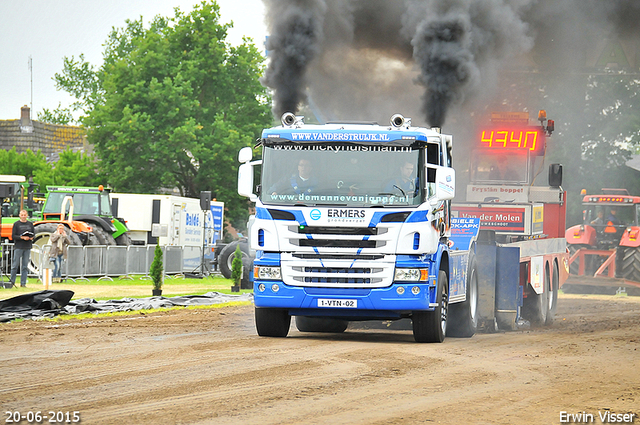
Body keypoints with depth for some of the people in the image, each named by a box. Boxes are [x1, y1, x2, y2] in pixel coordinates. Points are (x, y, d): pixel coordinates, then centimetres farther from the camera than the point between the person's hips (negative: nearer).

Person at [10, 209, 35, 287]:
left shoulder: (30, 224, 12)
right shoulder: (16, 224, 2)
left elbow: (34, 234, 13)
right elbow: (13, 236, -3)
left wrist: (31, 237, -9)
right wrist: (22, 237, -16)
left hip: (27, 248, 3)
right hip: (18, 247, -3)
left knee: (25, 266, 2)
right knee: (15, 265, -3)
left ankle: (23, 283, 5)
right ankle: (12, 282, 4)